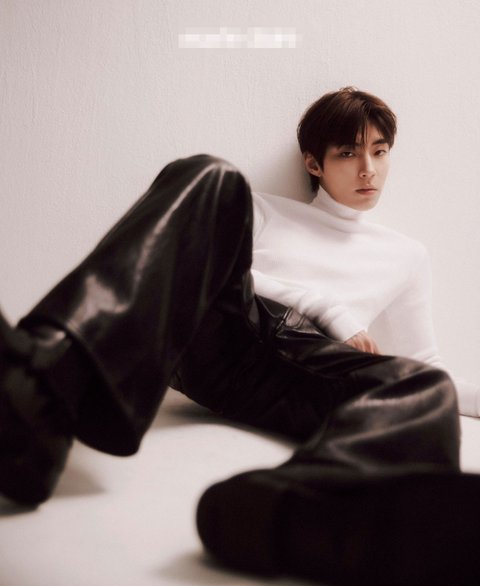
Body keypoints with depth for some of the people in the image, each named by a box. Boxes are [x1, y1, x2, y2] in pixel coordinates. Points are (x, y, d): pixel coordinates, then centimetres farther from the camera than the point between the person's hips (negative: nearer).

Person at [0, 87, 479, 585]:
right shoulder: (271, 212, 27)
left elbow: (419, 364, 31)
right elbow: (231, 269, 8)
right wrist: (333, 312, -1)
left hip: (299, 367, 1)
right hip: (220, 336, 0)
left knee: (424, 385, -30)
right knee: (211, 178, -22)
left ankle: (279, 512, -66)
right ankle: (54, 372, -46)